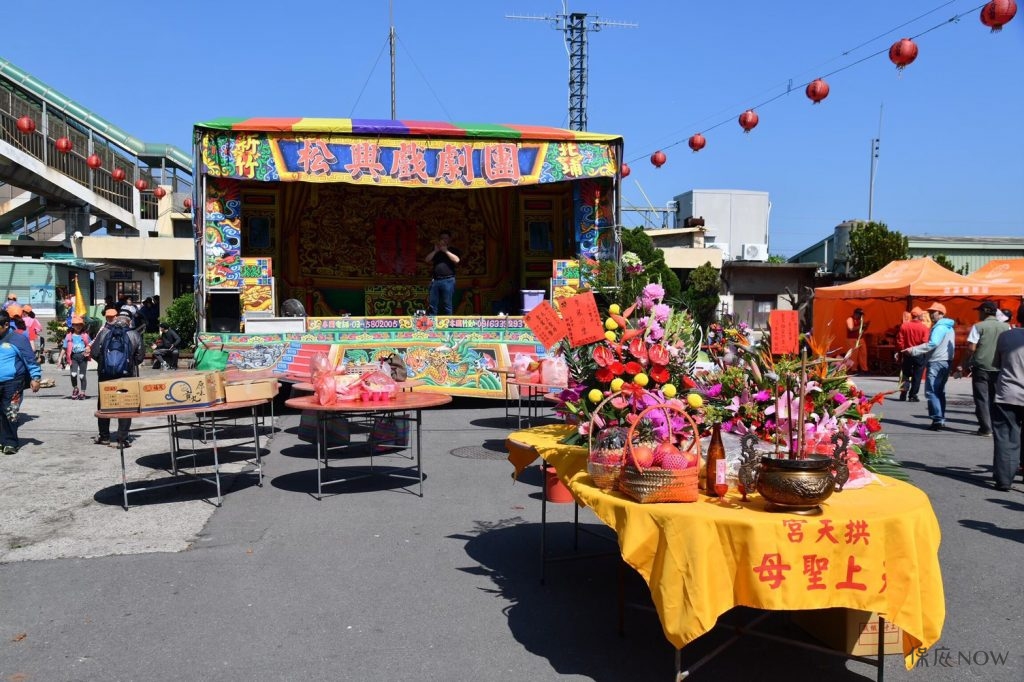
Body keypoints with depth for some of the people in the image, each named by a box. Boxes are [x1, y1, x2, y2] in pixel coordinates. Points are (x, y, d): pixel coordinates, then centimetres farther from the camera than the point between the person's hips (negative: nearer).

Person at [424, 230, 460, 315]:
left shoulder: (453, 250, 12)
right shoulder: (434, 250, 22)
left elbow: (457, 260, -7)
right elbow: (426, 260, 9)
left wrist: (445, 251, -3)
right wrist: (435, 251, 1)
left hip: (448, 280, -3)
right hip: (435, 280, 3)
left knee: (447, 306, -5)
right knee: (432, 305, 0)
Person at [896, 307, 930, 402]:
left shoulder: (904, 325, -2)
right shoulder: (924, 327, -9)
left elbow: (899, 341, -1)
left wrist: (900, 352, 9)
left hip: (907, 354, 3)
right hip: (919, 355, -3)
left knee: (905, 375, 14)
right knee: (916, 376, 6)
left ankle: (903, 393, 6)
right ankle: (913, 396, 7)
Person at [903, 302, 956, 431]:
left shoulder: (940, 327, -13)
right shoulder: (948, 327, 19)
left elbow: (932, 344, -25)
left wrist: (913, 350, -23)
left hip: (936, 362, -10)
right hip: (946, 362, 10)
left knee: (931, 392, -9)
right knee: (940, 392, 13)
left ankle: (937, 420, -13)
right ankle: (941, 420, 15)